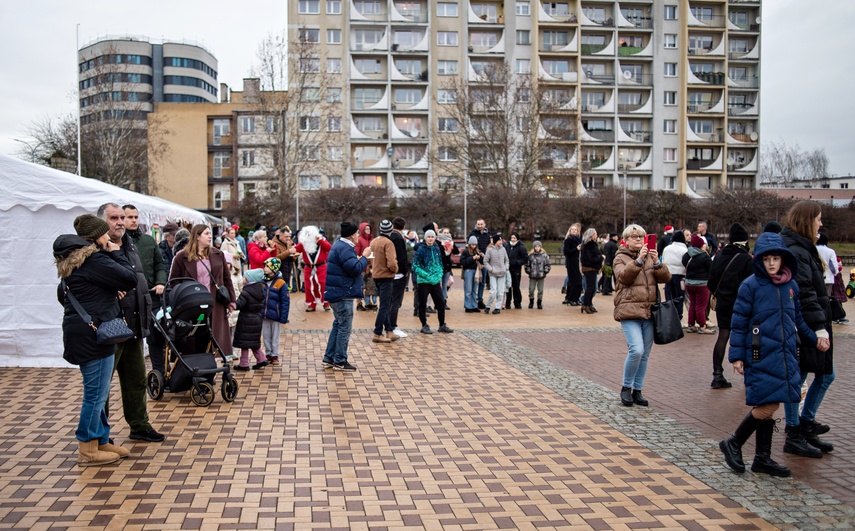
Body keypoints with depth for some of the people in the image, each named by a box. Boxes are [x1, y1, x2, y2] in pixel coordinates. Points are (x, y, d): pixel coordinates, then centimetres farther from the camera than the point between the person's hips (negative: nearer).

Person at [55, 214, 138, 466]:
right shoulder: (94, 260, -16)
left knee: (97, 391, 16)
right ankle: (88, 450, 7)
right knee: (96, 392, -2)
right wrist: (116, 254, -4)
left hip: (81, 332, 10)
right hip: (94, 334, -10)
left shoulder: (73, 260, 15)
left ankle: (101, 441, 25)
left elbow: (63, 294, 23)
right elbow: (129, 279, -15)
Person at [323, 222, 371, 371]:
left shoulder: (340, 246, 16)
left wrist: (359, 258, 7)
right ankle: (340, 362, 3)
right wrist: (364, 257, -13)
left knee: (338, 324, 17)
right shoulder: (345, 248, -18)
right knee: (345, 327, -3)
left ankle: (329, 359, 21)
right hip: (342, 293, -11)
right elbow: (355, 269, -24)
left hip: (337, 292, 11)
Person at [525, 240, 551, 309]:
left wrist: (545, 271, -5)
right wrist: (528, 272, -3)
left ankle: (539, 303, 17)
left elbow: (547, 264, 5)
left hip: (541, 276, 0)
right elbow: (527, 265, 6)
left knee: (540, 290, 5)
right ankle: (531, 302, 20)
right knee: (531, 290, 3)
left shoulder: (544, 255, 1)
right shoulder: (530, 255, 0)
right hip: (532, 276, 0)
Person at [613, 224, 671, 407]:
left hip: (649, 311, 5)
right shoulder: (621, 258, 3)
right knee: (636, 350, -17)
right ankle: (626, 388, 2)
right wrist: (639, 260, -27)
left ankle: (637, 391, 20)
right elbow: (623, 276, -17)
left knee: (645, 354, 7)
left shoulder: (650, 257, 15)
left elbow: (666, 277, 1)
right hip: (629, 311, -5)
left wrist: (656, 262, -16)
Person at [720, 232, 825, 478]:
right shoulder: (751, 285, -8)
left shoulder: (791, 286, 8)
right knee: (768, 405, -8)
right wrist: (737, 355, -8)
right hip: (761, 356, -5)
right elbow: (739, 323, -6)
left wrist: (813, 337, 23)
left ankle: (762, 458, 20)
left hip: (785, 355, 6)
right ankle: (733, 443, 11)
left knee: (768, 406, 10)